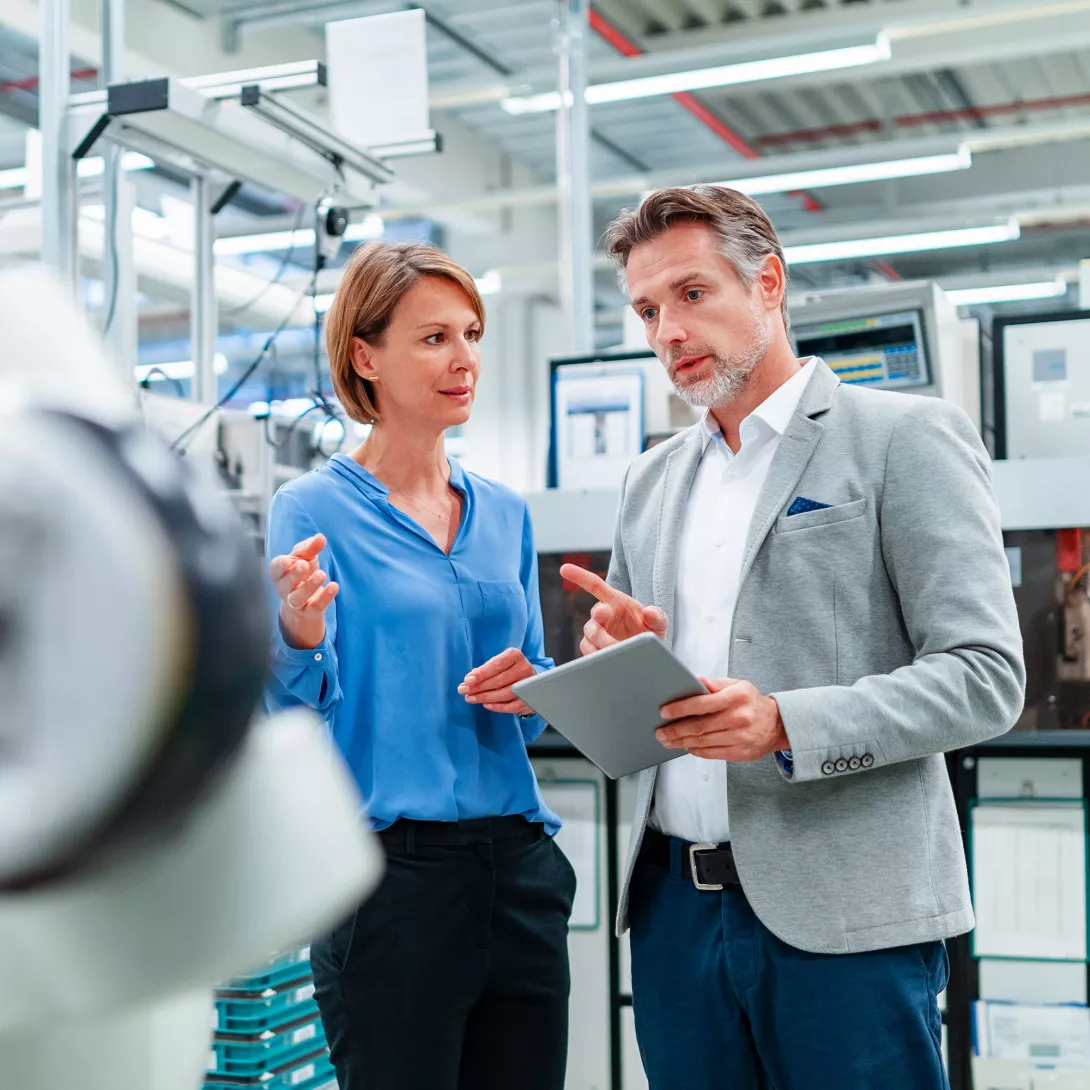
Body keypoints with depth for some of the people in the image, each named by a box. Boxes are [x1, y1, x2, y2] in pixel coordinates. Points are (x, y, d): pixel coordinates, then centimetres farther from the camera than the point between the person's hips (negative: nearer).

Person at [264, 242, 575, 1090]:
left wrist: (532, 691, -4)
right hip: (391, 869, -5)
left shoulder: (507, 514, 11)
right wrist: (300, 637, -30)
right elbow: (297, 727, -11)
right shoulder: (315, 509, -5)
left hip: (519, 863, 6)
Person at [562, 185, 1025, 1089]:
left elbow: (985, 676, -10)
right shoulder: (653, 480, 15)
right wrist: (626, 655, -2)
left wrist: (788, 725, -23)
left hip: (842, 913, -5)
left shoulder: (907, 437, -3)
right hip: (675, 902, 6)